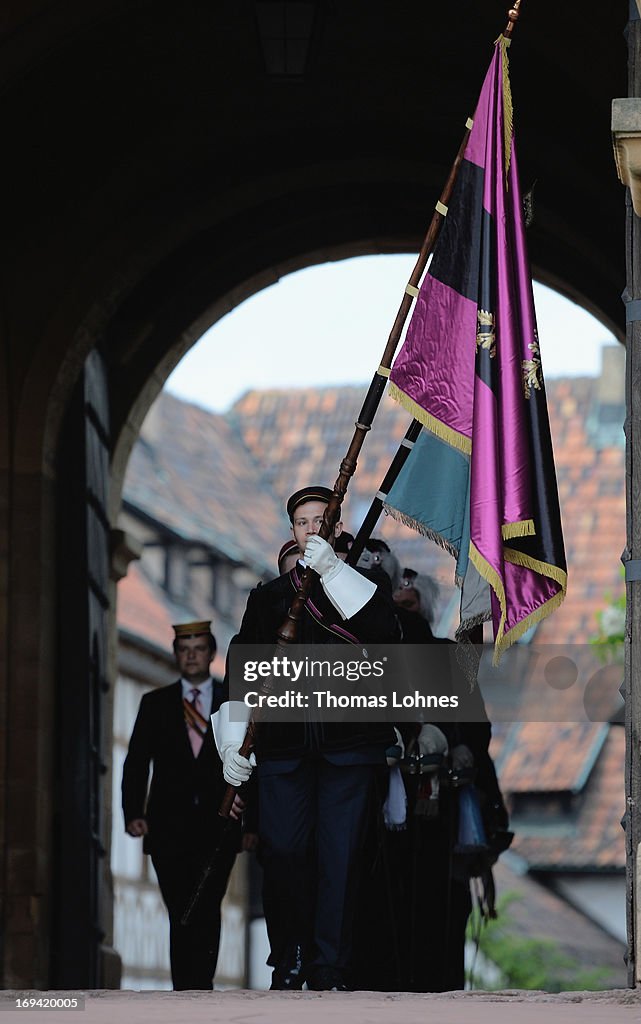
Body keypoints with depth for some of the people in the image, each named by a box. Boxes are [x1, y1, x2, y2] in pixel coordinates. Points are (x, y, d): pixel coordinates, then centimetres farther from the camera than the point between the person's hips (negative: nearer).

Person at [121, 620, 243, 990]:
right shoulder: (155, 703, 13)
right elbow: (136, 763, 8)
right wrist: (133, 813, -6)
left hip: (217, 825, -1)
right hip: (169, 827, 1)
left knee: (206, 910, -11)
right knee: (181, 915, -2)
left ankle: (197, 991, -7)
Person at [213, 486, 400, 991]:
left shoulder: (358, 585, 13)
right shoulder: (268, 598, 19)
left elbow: (385, 628, -9)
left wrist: (333, 570, -14)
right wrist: (233, 740, 3)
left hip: (348, 743, -2)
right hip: (284, 745, 2)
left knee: (339, 855, -7)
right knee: (283, 851, -7)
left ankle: (331, 969, -5)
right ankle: (289, 962, 4)